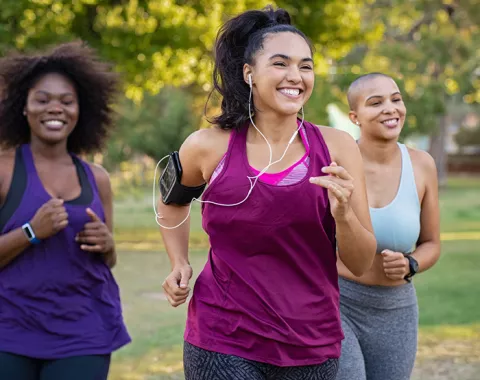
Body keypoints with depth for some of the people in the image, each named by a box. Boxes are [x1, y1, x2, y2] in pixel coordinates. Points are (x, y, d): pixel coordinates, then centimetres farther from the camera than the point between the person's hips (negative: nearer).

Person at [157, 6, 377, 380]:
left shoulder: (336, 147, -5)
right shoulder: (209, 147, -6)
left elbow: (361, 264, -2)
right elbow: (171, 198, 18)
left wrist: (343, 213, -19)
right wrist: (179, 263, 5)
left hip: (312, 346, 2)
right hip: (223, 343, -1)